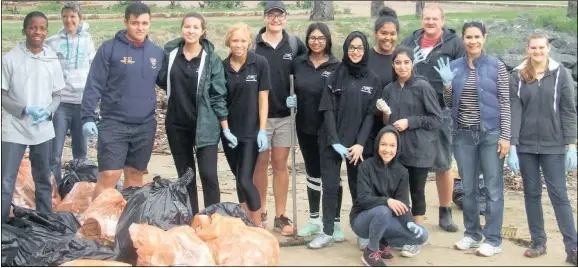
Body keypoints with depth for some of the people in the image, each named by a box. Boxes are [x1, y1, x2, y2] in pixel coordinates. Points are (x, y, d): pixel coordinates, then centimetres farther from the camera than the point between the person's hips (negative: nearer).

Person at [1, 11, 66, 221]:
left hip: (43, 130, 3)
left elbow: (57, 95, 8)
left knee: (43, 180, 14)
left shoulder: (52, 60, 2)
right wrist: (25, 110, -19)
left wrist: (48, 112, -12)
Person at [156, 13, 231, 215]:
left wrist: (226, 129, -7)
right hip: (177, 125, 3)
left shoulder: (211, 59, -5)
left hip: (205, 126, -3)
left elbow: (218, 96, -5)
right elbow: (162, 81, 17)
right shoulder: (170, 53, 1)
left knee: (208, 174, -9)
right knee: (185, 175, 10)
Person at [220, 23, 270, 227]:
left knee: (245, 180, -9)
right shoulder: (223, 66, 1)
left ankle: (258, 226, 6)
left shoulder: (260, 63, -7)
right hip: (229, 131, 4)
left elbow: (263, 98, -6)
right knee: (239, 179, 11)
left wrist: (262, 130, -9)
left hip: (251, 131, -4)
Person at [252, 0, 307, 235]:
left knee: (280, 165, 7)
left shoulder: (294, 44, 2)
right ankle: (260, 212, 23)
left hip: (285, 115, 1)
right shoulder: (253, 44, -4)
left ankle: (280, 217, 14)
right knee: (261, 163, 8)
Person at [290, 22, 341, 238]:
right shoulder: (298, 63, 3)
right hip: (305, 128, 4)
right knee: (313, 174, 14)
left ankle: (335, 222, 12)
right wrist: (291, 100, -6)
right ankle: (314, 219, 25)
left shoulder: (336, 66, -6)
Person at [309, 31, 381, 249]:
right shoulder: (335, 76, 3)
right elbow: (328, 111, -3)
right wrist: (335, 141, -13)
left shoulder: (373, 80, 5)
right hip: (331, 142, 0)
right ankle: (327, 232, 6)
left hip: (358, 143, 0)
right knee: (330, 186, -1)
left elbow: (371, 115, 1)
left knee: (358, 188, 5)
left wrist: (360, 143, -9)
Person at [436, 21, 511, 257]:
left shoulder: (496, 66, -3)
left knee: (493, 188, 0)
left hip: (490, 133, -3)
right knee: (468, 188, 11)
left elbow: (505, 103, -4)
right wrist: (447, 83, -9)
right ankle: (472, 234, 23)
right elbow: (449, 104, 9)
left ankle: (493, 240, 8)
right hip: (463, 134, 3)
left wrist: (505, 136, -9)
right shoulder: (454, 67, 5)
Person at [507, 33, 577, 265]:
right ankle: (538, 242, 17)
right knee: (532, 193, 8)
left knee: (559, 195, -2)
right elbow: (514, 112, -2)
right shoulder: (517, 76, 2)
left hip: (553, 146, -2)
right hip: (526, 145, 2)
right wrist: (512, 146, -8)